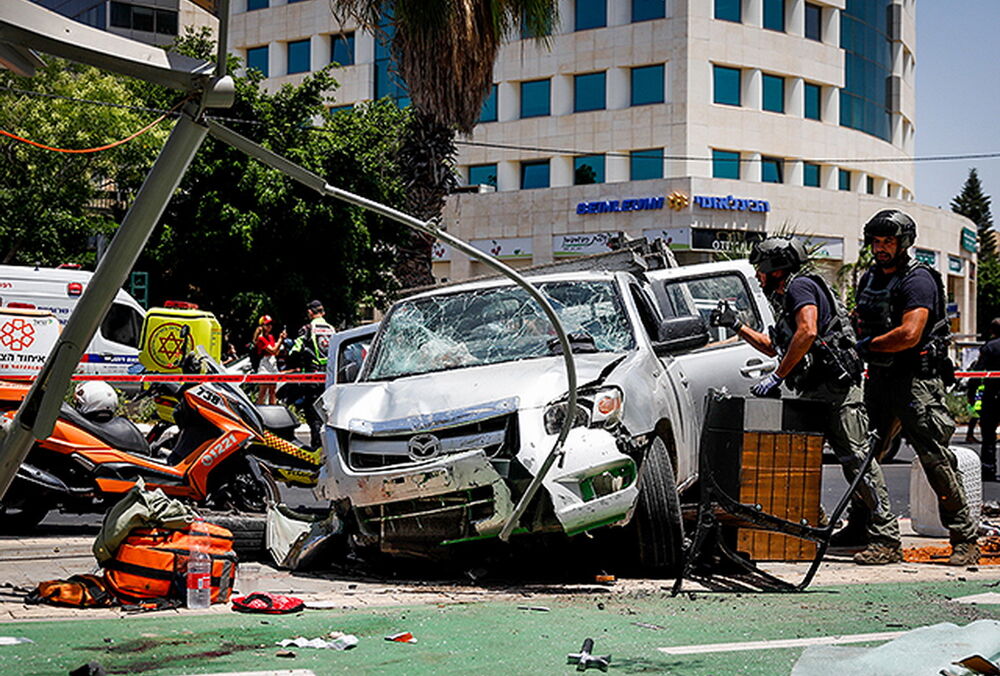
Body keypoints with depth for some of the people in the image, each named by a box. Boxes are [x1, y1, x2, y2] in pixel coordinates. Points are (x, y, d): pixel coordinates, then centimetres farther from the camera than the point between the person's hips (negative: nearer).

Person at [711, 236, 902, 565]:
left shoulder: (801, 287, -3)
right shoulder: (785, 299, 27)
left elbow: (808, 332, -20)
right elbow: (773, 347, 41)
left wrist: (777, 377, -16)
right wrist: (737, 326, 34)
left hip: (837, 389, -11)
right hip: (814, 393, 11)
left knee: (856, 458, -13)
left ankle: (887, 539, -15)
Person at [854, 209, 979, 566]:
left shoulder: (918, 280, -11)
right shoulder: (868, 279, 14)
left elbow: (909, 334, -21)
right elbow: (860, 323, 26)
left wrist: (868, 345, -9)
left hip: (917, 379, -8)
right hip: (880, 377, 8)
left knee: (935, 458, -9)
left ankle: (965, 539, -3)